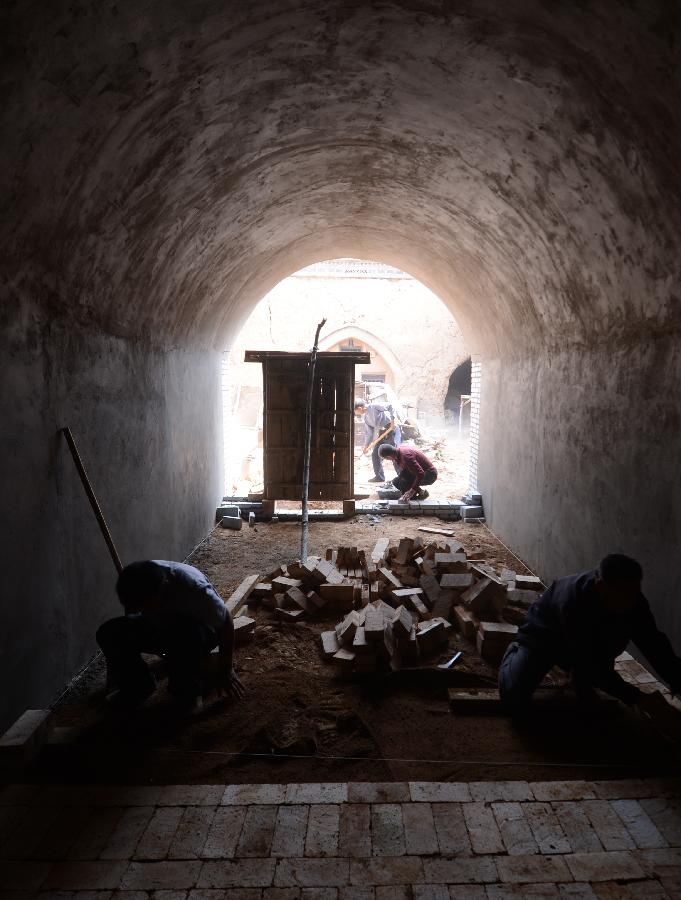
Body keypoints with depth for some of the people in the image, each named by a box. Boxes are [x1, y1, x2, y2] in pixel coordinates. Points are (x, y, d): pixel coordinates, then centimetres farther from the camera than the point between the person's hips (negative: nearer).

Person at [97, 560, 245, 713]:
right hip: (158, 626, 5)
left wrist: (227, 672, -13)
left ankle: (187, 690, -12)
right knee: (108, 633, -18)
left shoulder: (194, 587, -38)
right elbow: (131, 618, -1)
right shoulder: (133, 583, -25)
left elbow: (226, 624, -22)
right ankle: (137, 686, 3)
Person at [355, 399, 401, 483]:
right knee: (375, 454, 7)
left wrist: (393, 419, -22)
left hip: (392, 429, -9)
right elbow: (368, 433, 19)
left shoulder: (373, 406, -8)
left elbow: (389, 406, -15)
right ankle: (379, 476, 16)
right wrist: (366, 446, 15)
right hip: (382, 433, 9)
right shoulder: (366, 417, 16)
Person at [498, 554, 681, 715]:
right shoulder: (572, 601, -42)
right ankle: (514, 654, 13)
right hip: (542, 639, -5)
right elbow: (589, 661, -36)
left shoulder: (631, 598, -24)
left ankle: (581, 678, 3)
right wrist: (634, 697, -33)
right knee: (514, 700, -20)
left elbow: (653, 642, -14)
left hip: (587, 643, 5)